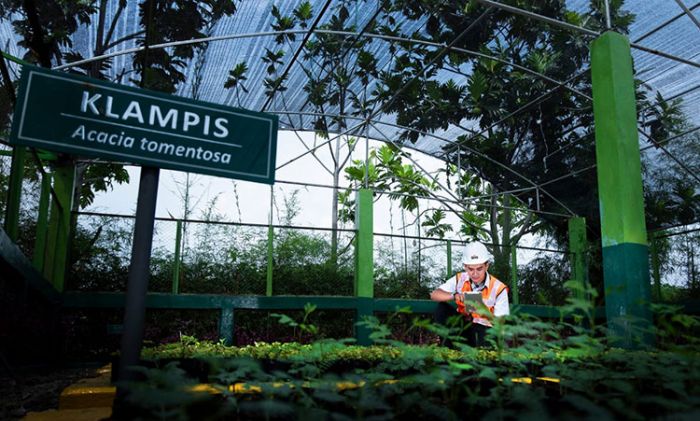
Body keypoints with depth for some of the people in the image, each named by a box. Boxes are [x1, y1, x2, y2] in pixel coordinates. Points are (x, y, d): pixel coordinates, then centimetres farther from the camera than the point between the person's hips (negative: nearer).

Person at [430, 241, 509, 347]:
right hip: (462, 327, 4)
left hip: (485, 330, -3)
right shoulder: (460, 279, -7)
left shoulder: (498, 288, -15)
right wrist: (454, 296, -36)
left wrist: (486, 314, -38)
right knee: (442, 308, -19)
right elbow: (434, 295, -17)